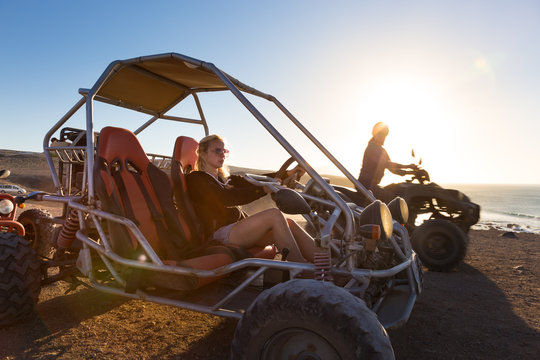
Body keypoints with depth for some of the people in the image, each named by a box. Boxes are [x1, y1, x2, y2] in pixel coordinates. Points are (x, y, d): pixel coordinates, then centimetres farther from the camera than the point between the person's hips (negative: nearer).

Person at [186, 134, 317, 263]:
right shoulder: (195, 178, 0)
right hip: (220, 235, -7)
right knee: (274, 214, -27)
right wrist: (264, 189, -27)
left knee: (288, 223, -15)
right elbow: (225, 198, -17)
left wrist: (287, 173, 1)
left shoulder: (225, 179, 27)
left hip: (240, 228, 8)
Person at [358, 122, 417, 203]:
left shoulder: (382, 150, 20)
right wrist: (407, 166, -24)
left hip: (373, 185, 11)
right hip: (366, 184, -10)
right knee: (391, 197, -24)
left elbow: (391, 168, 17)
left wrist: (408, 172, 1)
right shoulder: (371, 148, -12)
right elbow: (385, 164, -24)